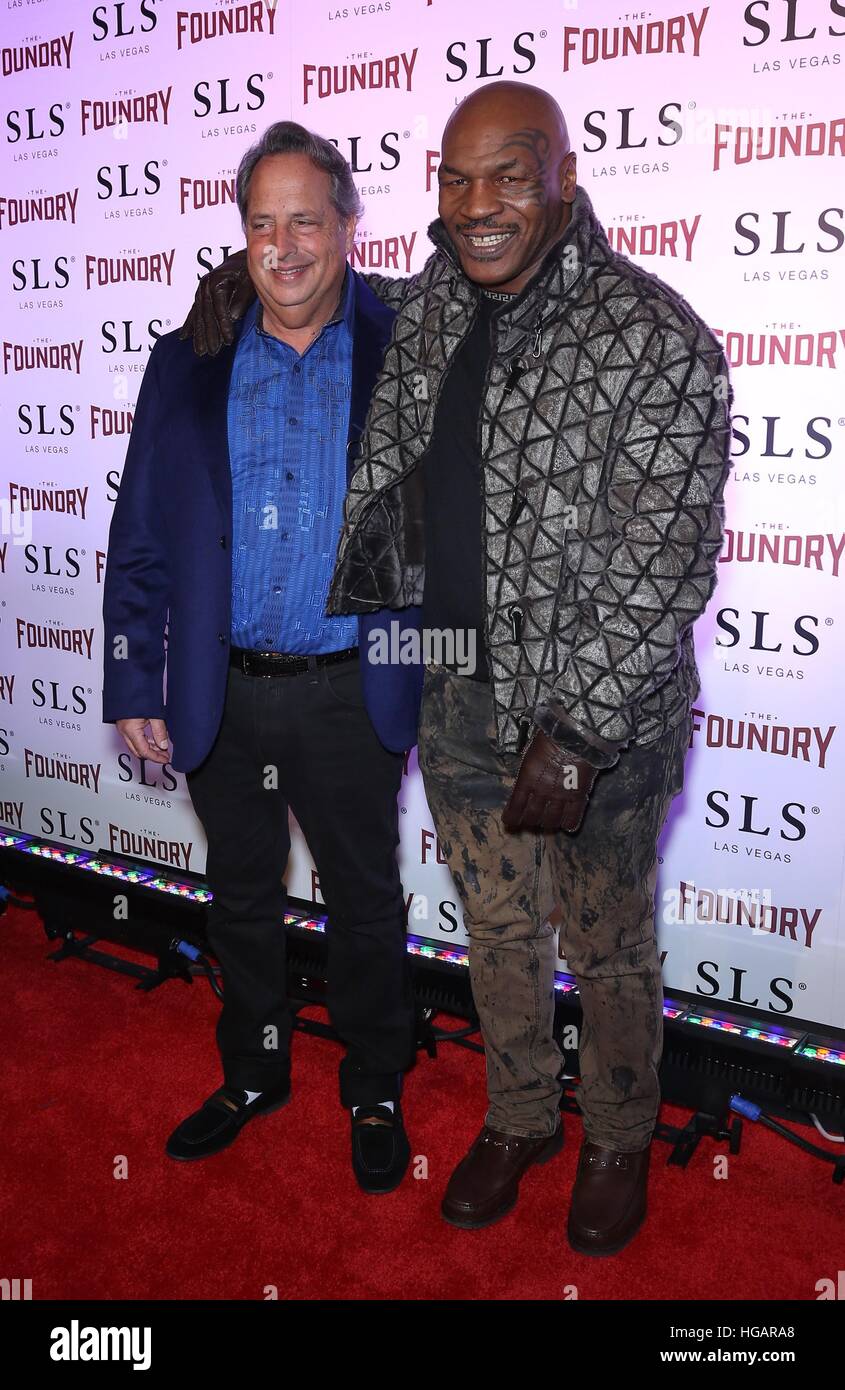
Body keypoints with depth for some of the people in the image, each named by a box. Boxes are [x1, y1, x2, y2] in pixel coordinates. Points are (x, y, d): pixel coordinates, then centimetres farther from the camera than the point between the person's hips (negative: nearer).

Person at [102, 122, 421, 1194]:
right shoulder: (188, 365, 2)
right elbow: (140, 539, 3)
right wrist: (133, 684, 1)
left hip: (350, 694, -2)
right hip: (221, 696, 3)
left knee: (364, 903, 13)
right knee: (241, 899, 19)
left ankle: (375, 1093, 37)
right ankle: (253, 1074, 43)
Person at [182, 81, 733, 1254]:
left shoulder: (655, 342, -18)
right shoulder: (429, 308, 2)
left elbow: (665, 567, -19)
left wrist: (572, 738, -21)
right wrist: (258, 266, 10)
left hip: (603, 723, -5)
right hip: (457, 700, 5)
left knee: (608, 953, 15)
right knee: (496, 934, 21)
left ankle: (620, 1141, 43)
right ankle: (520, 1118, 46)